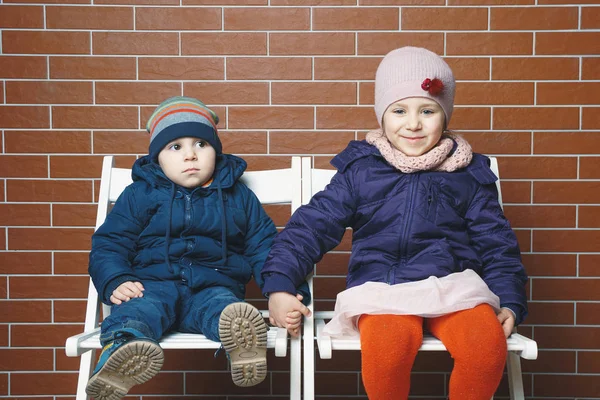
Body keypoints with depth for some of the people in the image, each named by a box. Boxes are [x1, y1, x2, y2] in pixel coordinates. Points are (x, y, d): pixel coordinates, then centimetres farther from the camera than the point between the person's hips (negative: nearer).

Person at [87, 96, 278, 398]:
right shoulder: (139, 194, 13)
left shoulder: (238, 195, 16)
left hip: (213, 287, 0)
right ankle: (124, 346, -64)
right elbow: (109, 245, 10)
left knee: (223, 305, -34)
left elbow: (263, 248, 14)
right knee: (137, 308, -34)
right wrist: (115, 282, -12)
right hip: (153, 284, 0)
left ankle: (241, 342, -66)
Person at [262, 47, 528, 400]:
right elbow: (312, 226, 5)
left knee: (487, 343, -29)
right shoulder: (359, 169, 8)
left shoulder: (469, 173, 12)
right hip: (381, 288, -1)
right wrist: (279, 286, -4)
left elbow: (497, 243, 15)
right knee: (388, 343, -34)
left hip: (453, 283, 2)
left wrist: (509, 303, 3)